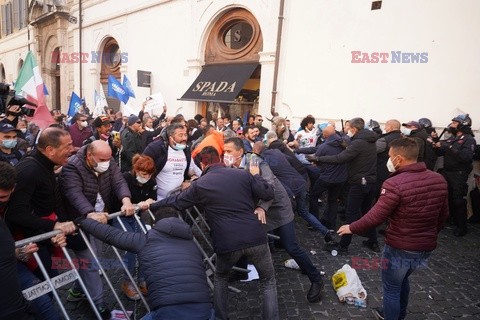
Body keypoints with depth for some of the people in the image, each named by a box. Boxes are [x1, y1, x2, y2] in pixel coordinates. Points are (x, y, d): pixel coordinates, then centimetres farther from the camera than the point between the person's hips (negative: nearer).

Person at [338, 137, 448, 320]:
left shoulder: (394, 184, -26)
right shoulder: (439, 180, -4)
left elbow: (375, 217, -23)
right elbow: (443, 215, 7)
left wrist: (352, 228, -7)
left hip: (399, 249, -7)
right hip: (427, 247, 8)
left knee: (391, 288, 15)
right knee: (403, 279, 30)